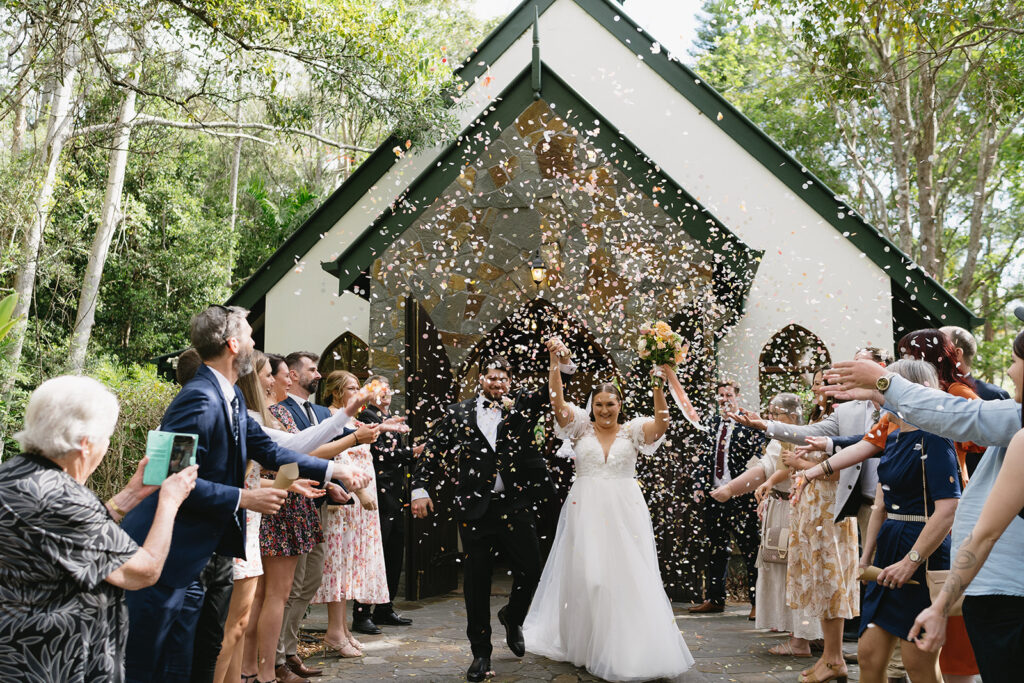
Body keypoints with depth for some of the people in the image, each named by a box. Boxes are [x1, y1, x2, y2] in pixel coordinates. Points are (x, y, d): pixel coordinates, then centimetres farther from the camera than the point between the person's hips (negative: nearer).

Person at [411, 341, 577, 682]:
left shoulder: (523, 405, 8)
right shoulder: (459, 412, 7)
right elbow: (433, 449, 9)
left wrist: (563, 360, -18)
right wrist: (420, 488, 2)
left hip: (516, 505, 1)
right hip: (475, 509, 0)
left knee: (531, 571, 3)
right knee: (476, 581, 5)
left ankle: (511, 617, 36)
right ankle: (481, 652, 20)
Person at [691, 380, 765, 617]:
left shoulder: (749, 424, -3)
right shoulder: (712, 423, 13)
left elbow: (760, 456, -5)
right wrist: (700, 484, 9)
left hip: (741, 495, -5)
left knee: (750, 549, -1)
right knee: (716, 549, 12)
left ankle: (757, 602, 7)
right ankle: (714, 599, 22)